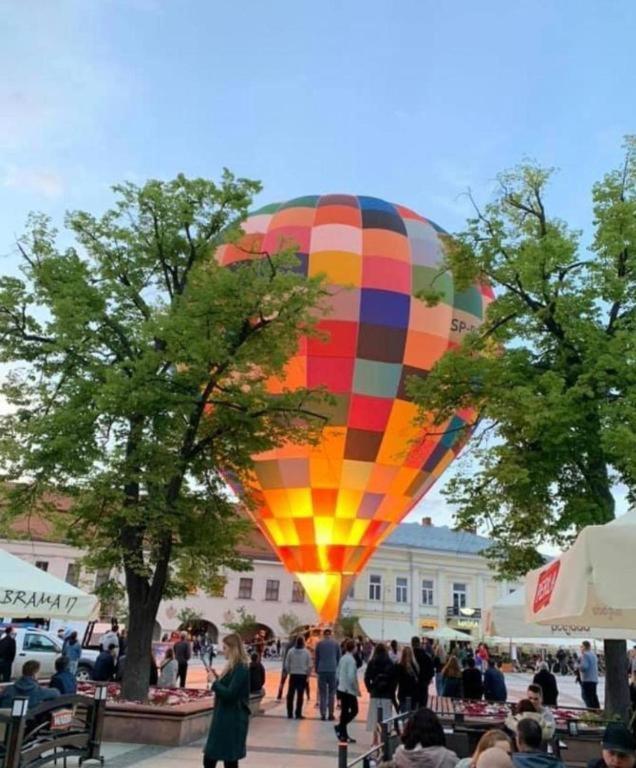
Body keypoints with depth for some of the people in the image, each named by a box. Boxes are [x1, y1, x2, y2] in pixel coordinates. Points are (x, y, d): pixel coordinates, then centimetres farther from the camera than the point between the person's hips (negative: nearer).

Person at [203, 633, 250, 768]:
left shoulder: (241, 669, -17)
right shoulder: (232, 667, 13)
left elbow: (229, 694, -25)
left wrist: (213, 681, -14)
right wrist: (216, 677, 5)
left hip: (233, 720, -10)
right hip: (223, 718, 10)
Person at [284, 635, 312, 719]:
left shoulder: (291, 651, -4)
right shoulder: (306, 652, -6)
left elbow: (286, 664, -1)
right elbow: (309, 665, -5)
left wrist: (289, 672, 12)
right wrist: (307, 674, 7)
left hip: (293, 675, 1)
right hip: (302, 675, -1)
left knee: (290, 695, 10)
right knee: (300, 695, 3)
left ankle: (290, 713, 12)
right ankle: (298, 714, 2)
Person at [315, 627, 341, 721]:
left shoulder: (319, 644, 4)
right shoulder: (336, 644, 5)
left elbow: (316, 658, 7)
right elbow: (339, 658, 9)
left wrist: (316, 670, 14)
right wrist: (337, 669, 16)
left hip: (322, 671, 0)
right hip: (333, 670, 0)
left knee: (322, 693, 4)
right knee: (331, 693, 7)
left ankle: (323, 714, -1)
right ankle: (330, 714, 4)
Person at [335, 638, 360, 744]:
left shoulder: (342, 658, 8)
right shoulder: (351, 660, -16)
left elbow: (337, 674, 13)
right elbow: (352, 676, -21)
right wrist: (357, 689, -13)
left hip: (341, 688, 8)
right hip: (349, 689, -8)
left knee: (344, 711, 11)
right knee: (354, 710, 2)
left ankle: (343, 735, 14)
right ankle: (340, 727, -5)